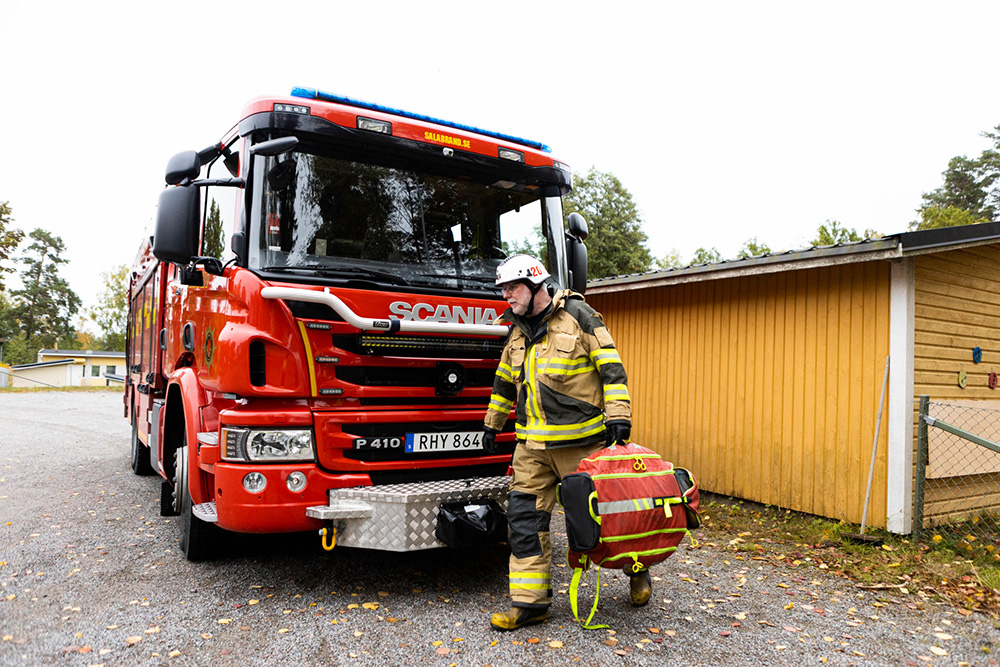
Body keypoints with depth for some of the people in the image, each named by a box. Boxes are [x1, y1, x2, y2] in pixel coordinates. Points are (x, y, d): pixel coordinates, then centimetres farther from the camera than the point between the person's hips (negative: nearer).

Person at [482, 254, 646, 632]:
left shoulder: (577, 315, -6)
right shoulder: (518, 331, 14)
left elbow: (611, 366, -9)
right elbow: (505, 380, 25)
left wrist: (618, 415, -16)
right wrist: (492, 424, 29)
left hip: (581, 440, -5)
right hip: (533, 445, 6)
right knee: (524, 515, 0)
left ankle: (636, 568, 33)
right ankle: (530, 602, 9)